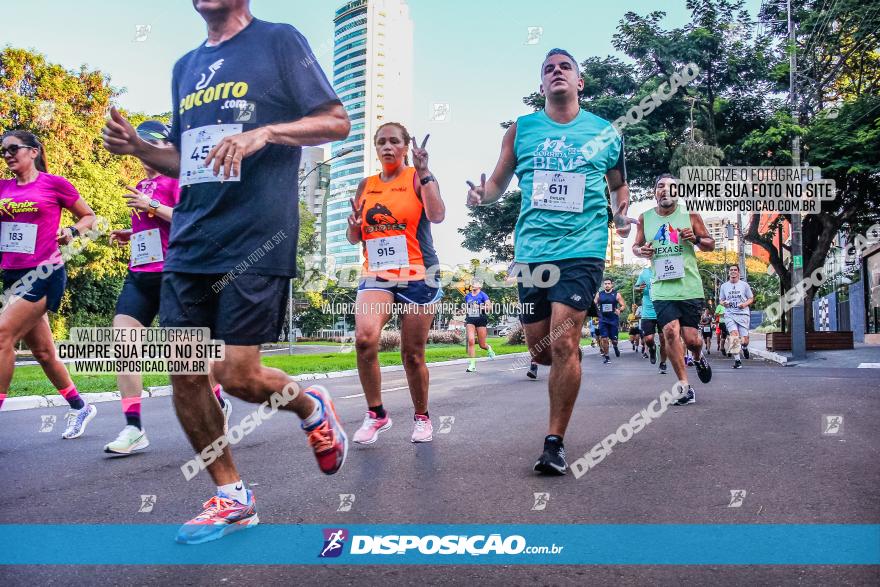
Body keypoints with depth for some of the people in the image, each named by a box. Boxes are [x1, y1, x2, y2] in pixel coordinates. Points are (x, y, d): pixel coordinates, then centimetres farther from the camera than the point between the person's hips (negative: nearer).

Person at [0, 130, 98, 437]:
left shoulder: (54, 183, -2)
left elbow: (89, 216, 6)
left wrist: (71, 231, -12)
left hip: (44, 273, -6)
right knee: (42, 351, 10)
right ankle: (80, 408, 26)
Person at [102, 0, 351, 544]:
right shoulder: (186, 67, 22)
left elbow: (337, 122, -2)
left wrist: (265, 132, -17)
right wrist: (138, 147, 5)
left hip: (256, 239, -6)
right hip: (189, 242, 7)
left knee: (237, 374, -10)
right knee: (184, 373, 3)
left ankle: (312, 407, 23)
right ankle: (232, 498, 20)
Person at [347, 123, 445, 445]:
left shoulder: (418, 178, 2)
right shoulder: (366, 185, 13)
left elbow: (437, 216, -16)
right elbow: (355, 238, 17)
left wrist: (424, 171, -19)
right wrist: (354, 225, -5)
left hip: (418, 275, -2)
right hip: (376, 275, 3)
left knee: (413, 354, 4)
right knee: (364, 337, -23)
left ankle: (421, 416, 27)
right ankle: (376, 413, -4)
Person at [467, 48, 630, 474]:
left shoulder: (604, 132, 9)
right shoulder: (522, 129, 11)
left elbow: (618, 184, 22)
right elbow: (498, 183, 14)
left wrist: (621, 214, 2)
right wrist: (481, 194, -8)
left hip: (582, 250, -2)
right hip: (531, 251, 3)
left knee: (563, 344, -15)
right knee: (540, 350, 8)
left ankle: (555, 443, -2)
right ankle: (571, 362, 45)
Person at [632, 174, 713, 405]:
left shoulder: (689, 214, 2)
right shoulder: (645, 218, 7)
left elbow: (710, 244, 8)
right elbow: (636, 245, 18)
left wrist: (695, 239, -13)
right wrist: (641, 251, -5)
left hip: (689, 287, -1)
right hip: (661, 288, 1)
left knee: (690, 338, 1)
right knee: (670, 331, -14)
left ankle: (698, 357, 40)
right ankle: (685, 386, -4)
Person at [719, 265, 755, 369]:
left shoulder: (744, 285, 7)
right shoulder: (724, 286, 12)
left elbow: (751, 299, 11)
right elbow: (721, 300, 19)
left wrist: (745, 304, -10)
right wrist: (724, 303, -4)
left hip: (743, 314, 0)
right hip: (729, 314, 0)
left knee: (744, 340, -2)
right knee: (734, 335, -20)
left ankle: (744, 348, 37)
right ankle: (737, 360, -15)